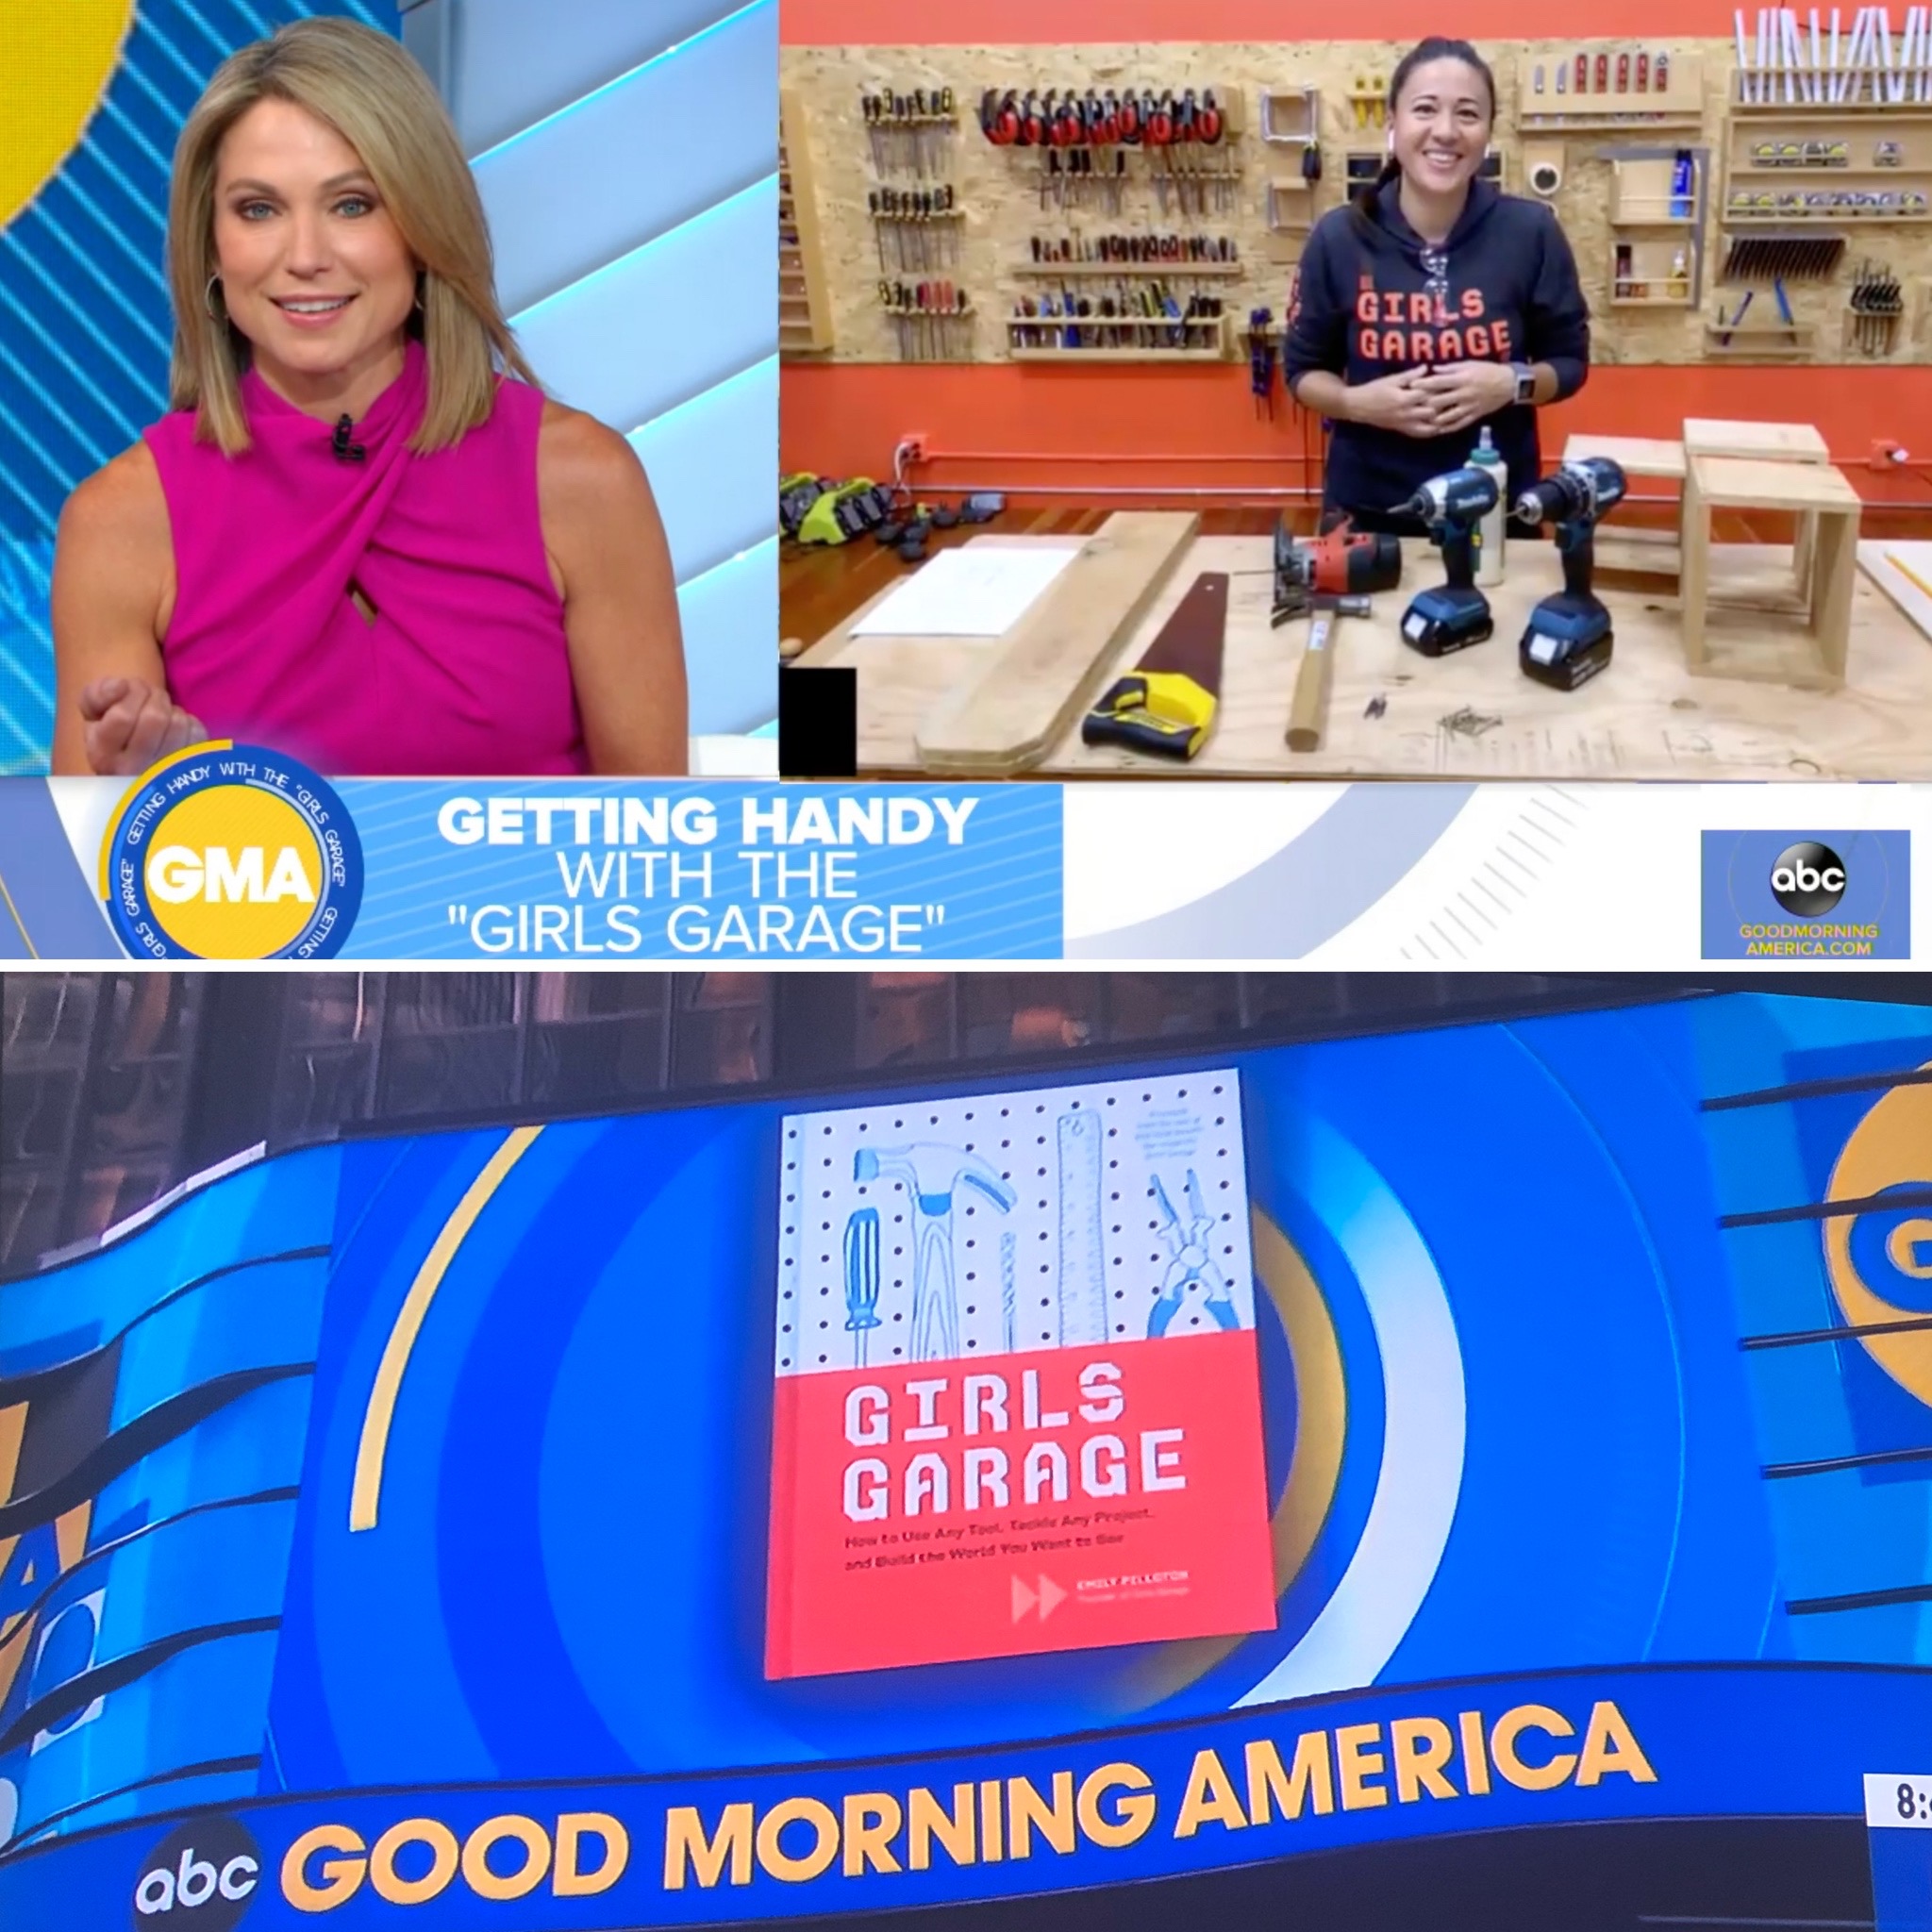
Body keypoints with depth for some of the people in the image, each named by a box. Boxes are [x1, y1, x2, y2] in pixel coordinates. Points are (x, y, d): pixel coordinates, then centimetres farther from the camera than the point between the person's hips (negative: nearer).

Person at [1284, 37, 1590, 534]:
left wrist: (1513, 384, -16)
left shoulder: (1531, 232, -5)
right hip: (1369, 512, 0)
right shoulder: (1338, 238, -5)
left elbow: (1569, 361, 4)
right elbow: (1302, 370, 4)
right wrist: (1358, 402, -16)